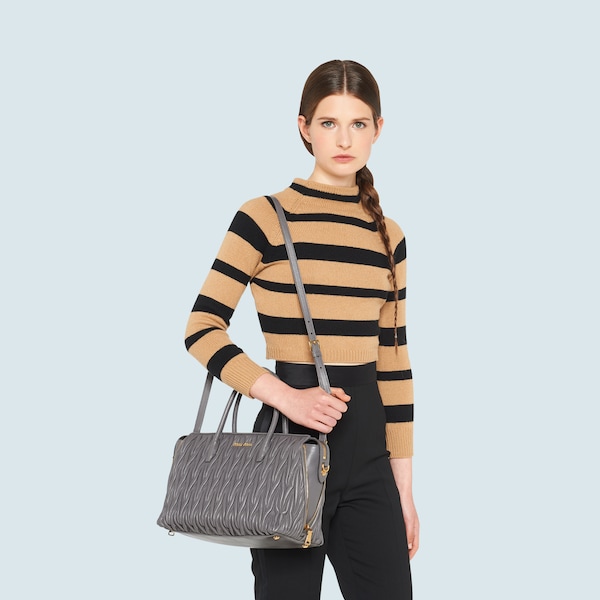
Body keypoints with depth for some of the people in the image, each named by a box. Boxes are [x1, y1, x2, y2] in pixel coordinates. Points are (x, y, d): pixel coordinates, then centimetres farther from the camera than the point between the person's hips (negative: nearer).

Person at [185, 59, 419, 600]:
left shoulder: (388, 236, 10)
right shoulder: (265, 217, -4)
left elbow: (394, 361, 11)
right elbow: (202, 330, -7)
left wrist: (404, 487, 11)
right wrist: (285, 396, -18)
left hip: (367, 443, 4)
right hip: (291, 435, -4)